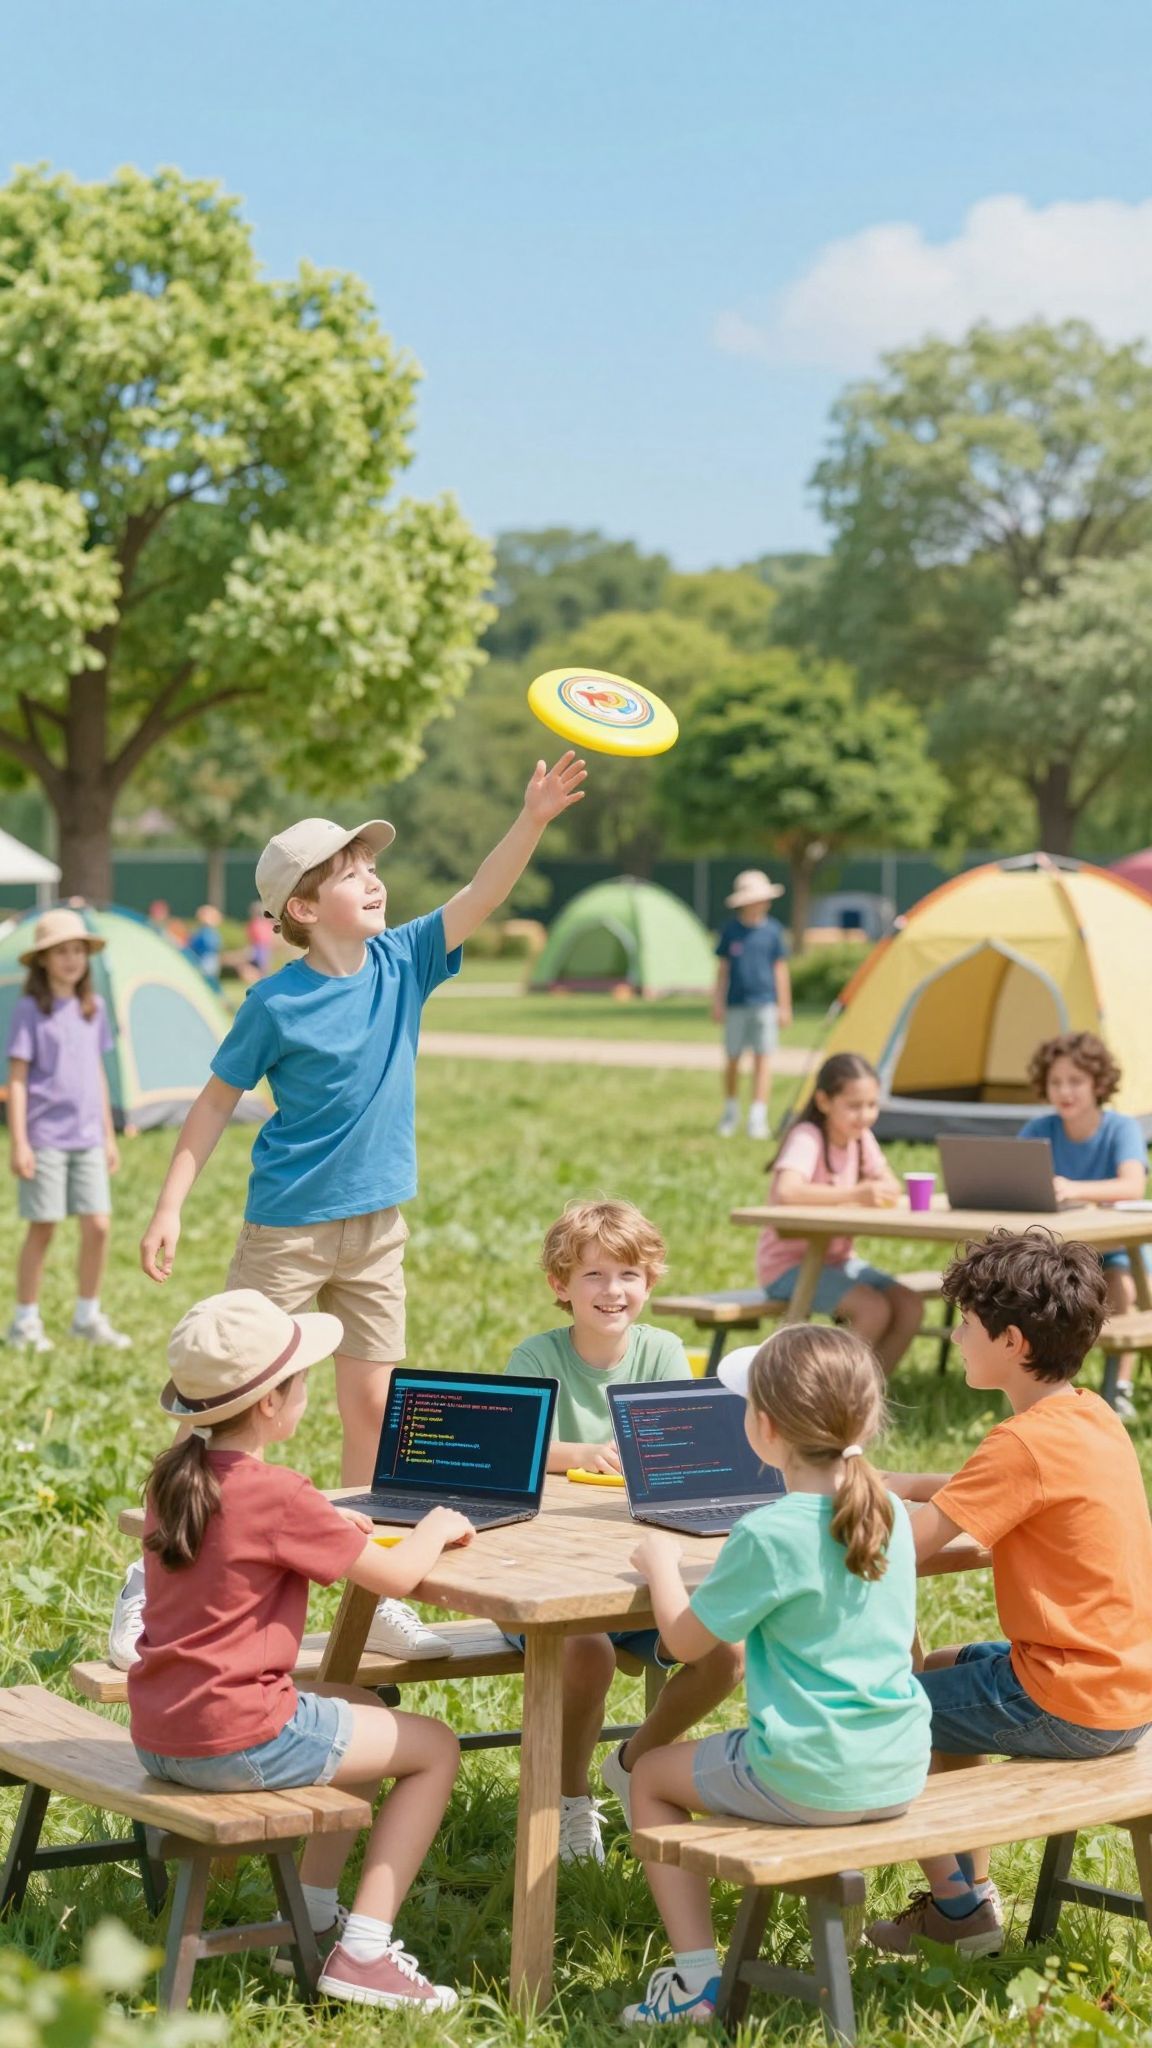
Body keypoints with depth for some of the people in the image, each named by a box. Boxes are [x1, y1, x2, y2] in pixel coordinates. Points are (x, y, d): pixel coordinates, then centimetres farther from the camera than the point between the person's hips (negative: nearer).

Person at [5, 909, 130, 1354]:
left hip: (87, 1138, 5)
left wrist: (109, 1135, 16)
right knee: (42, 1230, 0)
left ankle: (88, 1318, 17)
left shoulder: (93, 1009, 9)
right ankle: (25, 1322, 13)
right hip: (46, 1137, -5)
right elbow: (17, 1079, -8)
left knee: (98, 1226, 2)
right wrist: (19, 1142, -13)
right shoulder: (30, 1011, -7)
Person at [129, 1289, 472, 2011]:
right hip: (237, 1741, -9)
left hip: (158, 1734, 9)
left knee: (364, 1708, 31)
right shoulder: (276, 1495, -18)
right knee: (436, 1748, 7)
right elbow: (397, 1575, -11)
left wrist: (325, 1525, 15)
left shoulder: (175, 1478, 6)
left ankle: (312, 1917, 30)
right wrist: (437, 1528, 8)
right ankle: (362, 1951, 2)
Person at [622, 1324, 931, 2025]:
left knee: (652, 1776, 15)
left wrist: (661, 1561, 7)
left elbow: (685, 1639, -8)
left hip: (808, 1778, -6)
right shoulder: (891, 1512, 0)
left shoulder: (768, 1535, -20)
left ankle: (697, 1973, 7)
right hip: (903, 1772, 6)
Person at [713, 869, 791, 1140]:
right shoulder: (731, 930, 1)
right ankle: (730, 1113, 25)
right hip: (736, 1005, 1)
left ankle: (758, 1117, -2)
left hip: (764, 1004, -1)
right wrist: (718, 1002, 4)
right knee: (732, 1059, 7)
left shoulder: (773, 930, 0)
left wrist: (784, 1006, 3)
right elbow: (723, 968, 8)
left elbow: (780, 970, 5)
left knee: (762, 1059, -4)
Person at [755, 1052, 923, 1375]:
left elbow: (891, 1186, 1)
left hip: (838, 1259, 8)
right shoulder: (807, 1138, -19)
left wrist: (880, 1192, -24)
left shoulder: (861, 1138, 4)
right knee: (874, 1309, -25)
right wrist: (854, 1194, -47)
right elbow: (787, 1191, -37)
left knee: (909, 1308, -10)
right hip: (789, 1263, -8)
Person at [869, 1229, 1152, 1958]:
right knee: (934, 1676, 28)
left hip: (1068, 1706, -9)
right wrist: (904, 1484, 11)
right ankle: (973, 1884, 29)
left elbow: (907, 1543, -24)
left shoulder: (1027, 1444, -22)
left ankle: (959, 1905, 14)